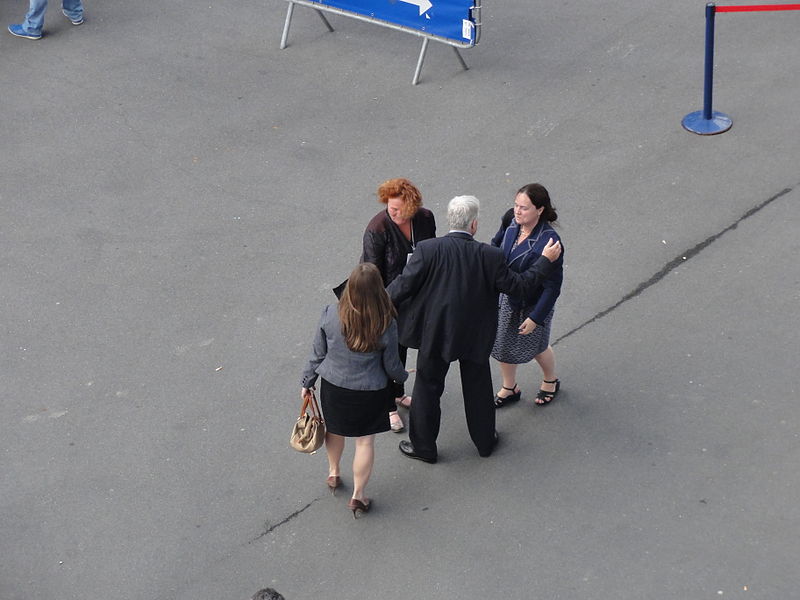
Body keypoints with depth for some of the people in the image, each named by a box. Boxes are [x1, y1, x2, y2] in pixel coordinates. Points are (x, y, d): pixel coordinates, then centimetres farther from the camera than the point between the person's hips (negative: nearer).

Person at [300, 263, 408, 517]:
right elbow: (392, 366, -9)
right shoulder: (386, 325, -23)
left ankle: (333, 473, 47)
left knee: (335, 429, 26)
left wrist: (307, 382, 10)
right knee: (365, 440, 13)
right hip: (369, 392, -2)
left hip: (333, 387, 2)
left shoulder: (330, 315, -19)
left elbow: (318, 354, -6)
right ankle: (358, 495, 21)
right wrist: (403, 376, 14)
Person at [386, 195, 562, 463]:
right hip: (475, 337, 1)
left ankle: (424, 446, 27)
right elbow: (518, 286, -8)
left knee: (428, 388, 15)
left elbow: (404, 284, -16)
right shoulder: (490, 256, -16)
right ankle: (485, 440, 39)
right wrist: (545, 260, 5)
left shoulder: (428, 249, -19)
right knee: (478, 387, 21)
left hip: (435, 333, -1)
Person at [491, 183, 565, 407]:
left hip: (534, 302, -5)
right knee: (502, 344, 19)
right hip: (506, 296, 5)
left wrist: (535, 317, -22)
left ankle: (550, 381, 52)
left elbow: (553, 286, -26)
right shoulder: (511, 220, -18)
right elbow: (497, 244, 6)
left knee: (536, 346, 20)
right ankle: (510, 388, 45)